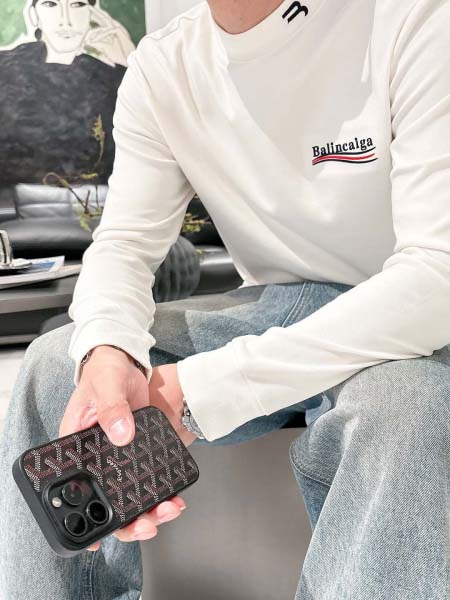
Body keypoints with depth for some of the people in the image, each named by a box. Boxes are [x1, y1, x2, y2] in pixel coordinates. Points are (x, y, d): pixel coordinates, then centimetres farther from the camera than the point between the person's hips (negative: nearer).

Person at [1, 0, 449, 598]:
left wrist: (201, 388, -31)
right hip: (276, 306, 4)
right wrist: (109, 353, -30)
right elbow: (125, 243, -5)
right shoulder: (161, 65, -1)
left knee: (400, 410, -37)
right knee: (53, 364, -12)